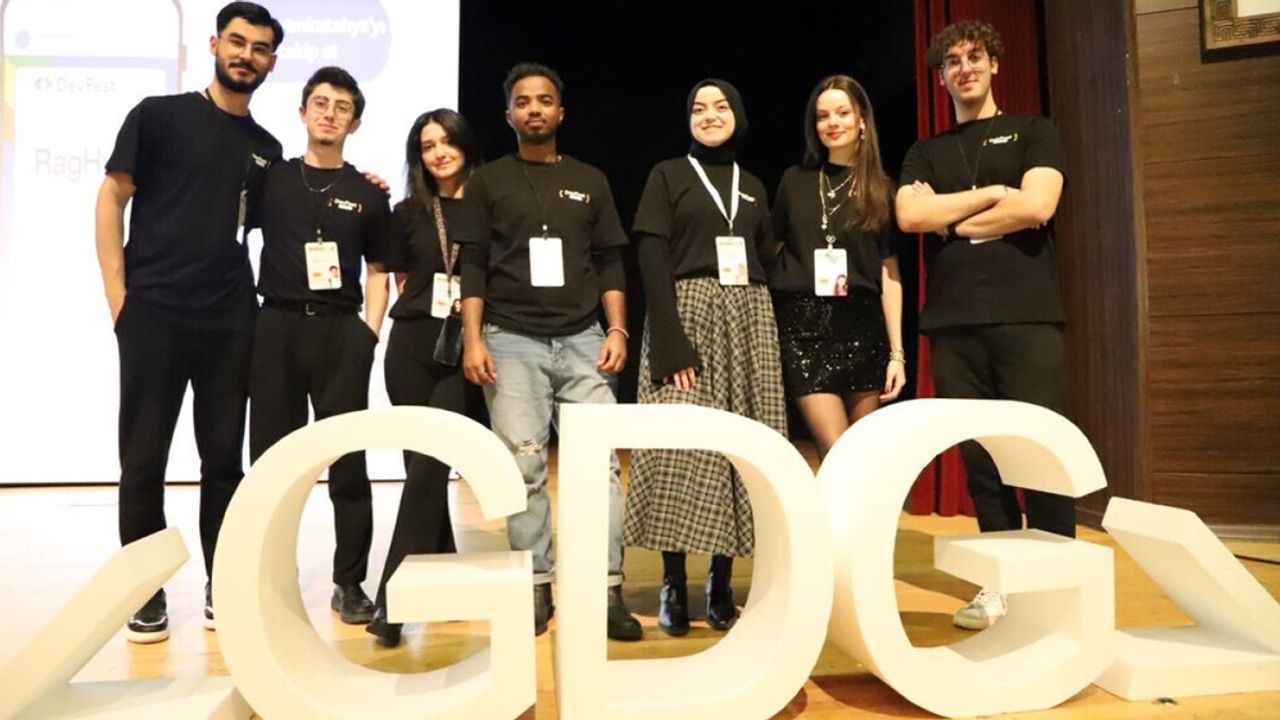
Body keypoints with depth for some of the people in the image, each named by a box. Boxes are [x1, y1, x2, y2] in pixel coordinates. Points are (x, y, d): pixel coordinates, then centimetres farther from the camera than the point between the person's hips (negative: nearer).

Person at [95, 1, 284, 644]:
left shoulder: (265, 148, 13)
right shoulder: (159, 115, 2)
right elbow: (111, 199, 1)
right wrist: (118, 295, -8)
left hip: (231, 320, 3)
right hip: (153, 313, -3)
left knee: (224, 456, 8)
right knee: (143, 459, 3)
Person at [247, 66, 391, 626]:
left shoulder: (367, 195, 10)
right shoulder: (270, 179, 10)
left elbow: (377, 274, 10)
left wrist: (370, 332, -2)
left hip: (341, 332, 0)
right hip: (277, 328, 1)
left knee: (347, 460, 0)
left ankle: (349, 583, 9)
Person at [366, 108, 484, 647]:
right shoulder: (407, 212, 11)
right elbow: (403, 282, 17)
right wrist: (427, 309, 3)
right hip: (411, 348, 3)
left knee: (429, 466, -10)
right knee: (421, 464, 6)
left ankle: (392, 597, -6)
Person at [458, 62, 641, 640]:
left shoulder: (590, 181, 15)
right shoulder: (488, 181, 11)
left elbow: (609, 262, 12)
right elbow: (472, 266, 4)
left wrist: (617, 330, 0)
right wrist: (473, 340, -6)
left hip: (583, 340, 1)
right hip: (511, 341, -1)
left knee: (600, 463, -6)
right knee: (523, 467, -4)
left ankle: (607, 590, -1)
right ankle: (536, 587, 6)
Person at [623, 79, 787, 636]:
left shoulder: (752, 186, 19)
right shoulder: (667, 176, 6)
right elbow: (652, 261, -6)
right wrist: (671, 339, -16)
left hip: (748, 320, 4)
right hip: (687, 314, -4)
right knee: (683, 448, -10)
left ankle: (721, 585, 8)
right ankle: (673, 587, -1)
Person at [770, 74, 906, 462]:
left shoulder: (881, 190, 8)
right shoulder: (795, 180, 9)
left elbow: (889, 273, 4)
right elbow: (773, 252, 10)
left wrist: (897, 351, -1)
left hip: (862, 327, 1)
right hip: (805, 326, -1)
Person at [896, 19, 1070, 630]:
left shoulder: (1035, 133, 12)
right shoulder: (925, 154, 19)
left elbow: (1036, 207, -6)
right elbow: (909, 216, 0)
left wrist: (951, 221, 0)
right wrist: (990, 193, -3)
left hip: (1027, 315, -2)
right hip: (953, 322, 3)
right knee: (978, 457, 4)